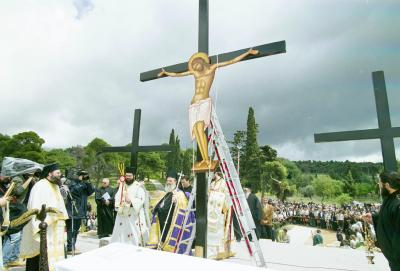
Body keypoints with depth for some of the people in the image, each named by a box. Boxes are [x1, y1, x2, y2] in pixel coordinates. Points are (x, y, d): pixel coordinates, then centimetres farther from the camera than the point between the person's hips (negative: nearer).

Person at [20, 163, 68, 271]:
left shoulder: (55, 186, 12)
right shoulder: (40, 186, -14)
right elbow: (35, 209, -20)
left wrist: (63, 223, 14)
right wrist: (39, 228, -24)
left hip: (55, 230, 8)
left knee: (55, 255, 13)